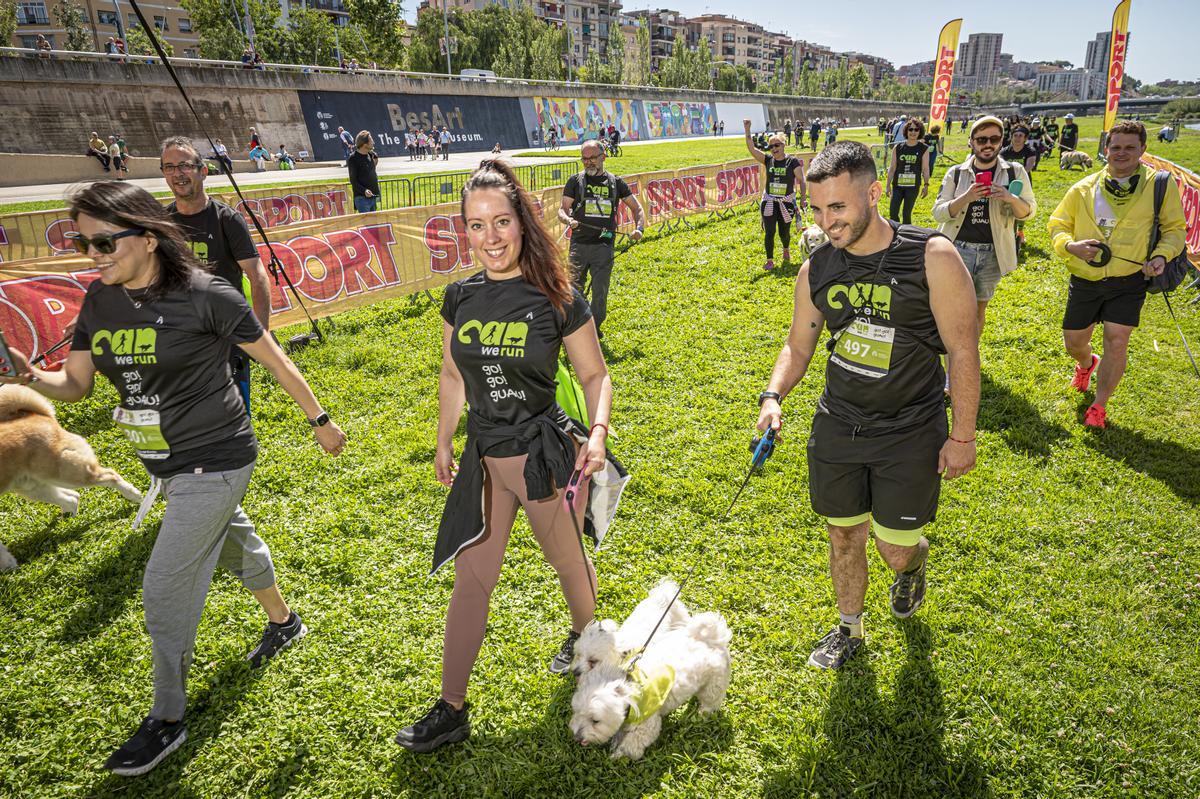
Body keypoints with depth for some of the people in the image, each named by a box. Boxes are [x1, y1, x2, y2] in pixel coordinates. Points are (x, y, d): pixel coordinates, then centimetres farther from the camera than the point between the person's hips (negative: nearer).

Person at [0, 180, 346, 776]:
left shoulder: (204, 295, -20)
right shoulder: (99, 299, 0)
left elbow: (276, 361, -12)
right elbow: (76, 383, 4)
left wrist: (320, 420, -4)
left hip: (214, 462, -7)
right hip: (165, 463, 7)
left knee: (166, 587, -3)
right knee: (230, 539, 25)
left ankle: (167, 720, 17)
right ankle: (283, 622, 51)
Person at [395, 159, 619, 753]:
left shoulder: (558, 299, -13)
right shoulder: (460, 297, -1)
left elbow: (595, 375, -5)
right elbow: (453, 376, 11)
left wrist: (597, 432, -22)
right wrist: (443, 444, 15)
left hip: (544, 453, -3)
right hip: (483, 457, 4)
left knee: (566, 558, 18)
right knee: (471, 580, 9)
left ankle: (585, 638, 51)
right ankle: (452, 710, 24)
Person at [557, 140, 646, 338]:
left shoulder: (615, 182, 10)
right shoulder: (575, 181, 7)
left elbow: (636, 207, 16)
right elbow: (562, 210, 5)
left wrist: (639, 228, -3)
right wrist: (568, 220, -19)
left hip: (604, 246, 1)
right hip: (579, 245, 0)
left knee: (600, 292, 0)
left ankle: (595, 328, 18)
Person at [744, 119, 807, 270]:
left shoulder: (793, 161, -6)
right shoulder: (768, 160, 1)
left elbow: (801, 180, -6)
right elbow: (751, 148, -6)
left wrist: (803, 198, -15)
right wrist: (747, 130, -15)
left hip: (787, 202, -2)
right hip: (769, 202, 2)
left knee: (784, 232, 8)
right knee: (769, 232, -4)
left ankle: (786, 250, 40)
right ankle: (770, 261, 4)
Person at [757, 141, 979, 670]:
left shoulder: (932, 258, -15)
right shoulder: (816, 270, -3)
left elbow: (963, 352, -10)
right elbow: (798, 347, 8)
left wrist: (962, 436, -8)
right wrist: (773, 396, -10)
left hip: (911, 433, -3)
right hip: (837, 428, 4)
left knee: (895, 548, 6)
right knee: (844, 535, 15)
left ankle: (914, 563, 45)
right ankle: (850, 629, 40)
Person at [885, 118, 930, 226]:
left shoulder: (924, 149, 1)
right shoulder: (898, 148, 3)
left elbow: (925, 168, 1)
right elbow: (892, 168, 6)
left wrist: (926, 184, -5)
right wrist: (888, 185, 5)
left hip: (913, 186, -2)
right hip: (897, 185, 2)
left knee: (907, 214, 2)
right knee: (892, 213, -4)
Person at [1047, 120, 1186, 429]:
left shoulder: (1159, 185, -2)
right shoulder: (1084, 188, 1)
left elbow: (1175, 228, 6)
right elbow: (1057, 224, 7)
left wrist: (1161, 254, -14)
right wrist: (1070, 245, -14)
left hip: (1128, 281, -2)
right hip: (1085, 279, 2)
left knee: (1116, 342, -9)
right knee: (1074, 342, 10)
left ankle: (1099, 405, 12)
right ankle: (1087, 363, 50)